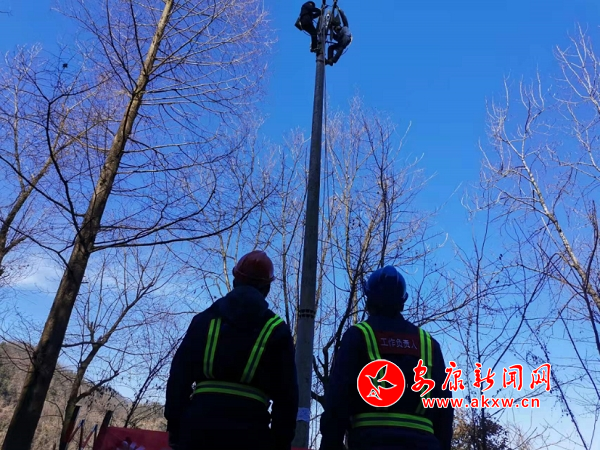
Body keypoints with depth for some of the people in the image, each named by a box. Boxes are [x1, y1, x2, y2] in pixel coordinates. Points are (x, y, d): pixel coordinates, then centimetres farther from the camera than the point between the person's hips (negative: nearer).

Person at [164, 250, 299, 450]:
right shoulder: (277, 330, 8)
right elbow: (286, 394, 4)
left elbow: (179, 375, 8)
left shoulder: (205, 320, 12)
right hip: (249, 430, -2)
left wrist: (174, 425, 12)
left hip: (200, 421, 2)